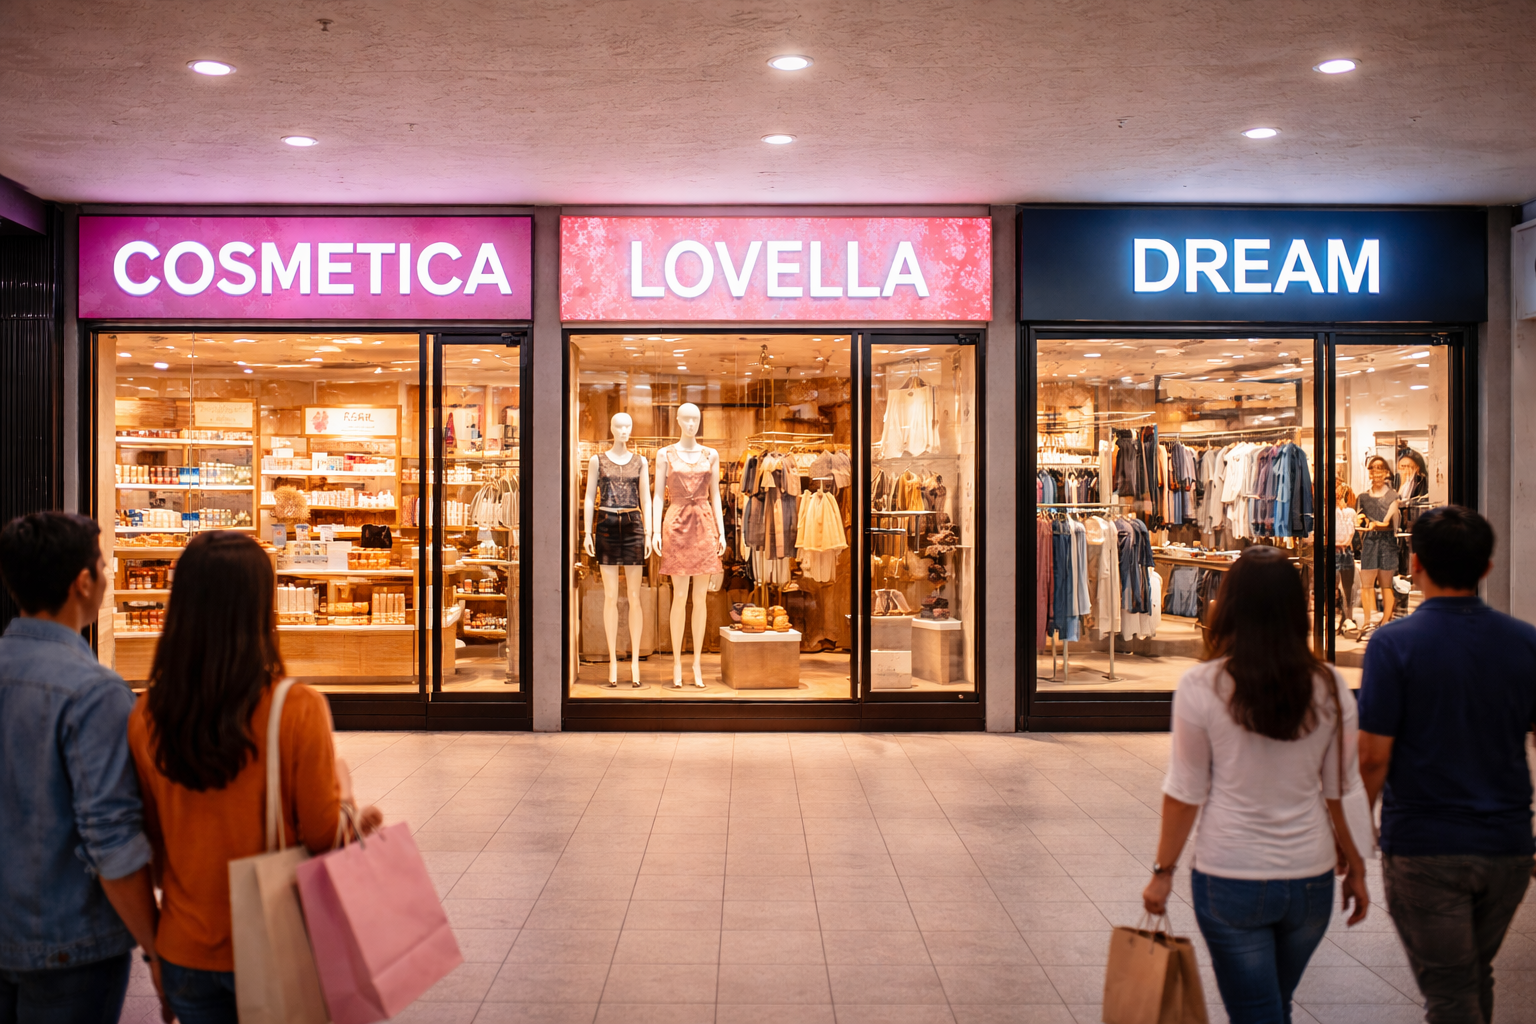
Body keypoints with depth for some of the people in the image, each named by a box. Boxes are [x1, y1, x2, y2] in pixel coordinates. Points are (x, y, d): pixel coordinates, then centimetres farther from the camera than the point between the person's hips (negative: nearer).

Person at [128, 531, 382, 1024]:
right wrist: (342, 787, 6)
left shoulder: (146, 717, -10)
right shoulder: (297, 710, -20)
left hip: (185, 951, 3)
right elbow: (325, 837, -12)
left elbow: (153, 838, 1)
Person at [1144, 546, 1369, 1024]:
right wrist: (1354, 867, 15)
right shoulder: (1330, 688, -4)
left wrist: (1164, 870, 3)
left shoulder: (1201, 686, -12)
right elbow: (1336, 792, 2)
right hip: (1310, 877, 4)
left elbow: (1185, 792, -8)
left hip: (1230, 880, -4)